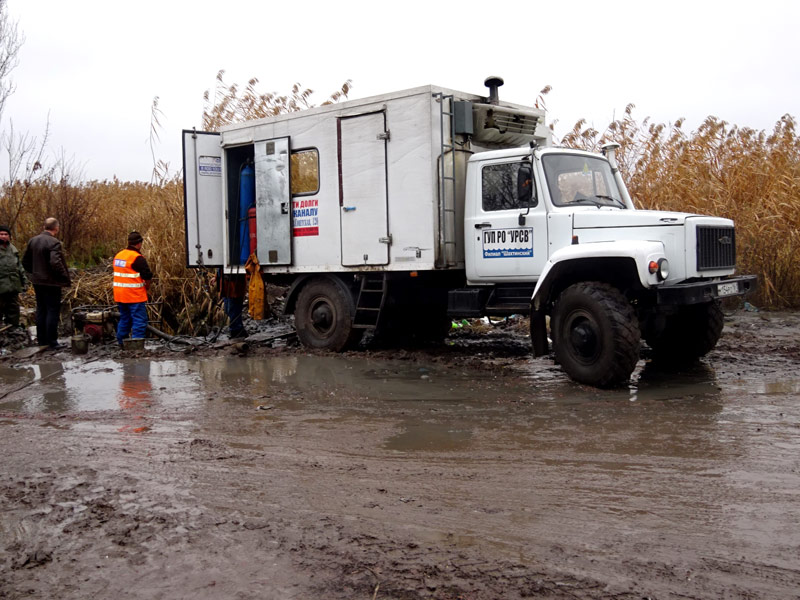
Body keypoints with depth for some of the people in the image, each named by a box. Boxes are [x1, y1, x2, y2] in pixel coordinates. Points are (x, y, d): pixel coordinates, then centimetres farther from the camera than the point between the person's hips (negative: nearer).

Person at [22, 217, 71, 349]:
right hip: (51, 283, -8)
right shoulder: (54, 243, -18)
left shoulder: (33, 240, 6)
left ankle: (41, 339, 24)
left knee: (41, 310, 16)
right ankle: (52, 342, 2)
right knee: (53, 311, 0)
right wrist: (65, 278, -18)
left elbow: (25, 262, 11)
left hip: (37, 282, 8)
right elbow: (55, 263, -27)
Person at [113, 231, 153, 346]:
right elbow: (148, 277, -15)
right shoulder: (137, 258, -15)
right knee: (139, 321, -4)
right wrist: (146, 287, 4)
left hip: (119, 295, 8)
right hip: (135, 296, -8)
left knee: (124, 319, 19)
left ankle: (120, 343, 24)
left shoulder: (118, 255, 11)